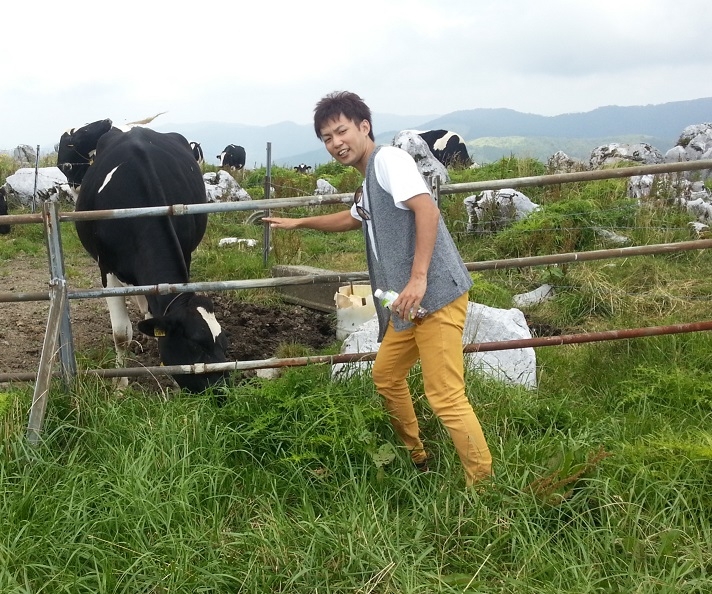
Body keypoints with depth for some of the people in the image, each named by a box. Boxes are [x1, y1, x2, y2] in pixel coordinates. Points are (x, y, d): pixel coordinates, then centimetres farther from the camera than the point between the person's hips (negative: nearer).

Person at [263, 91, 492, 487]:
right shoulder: (368, 183, 22)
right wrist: (299, 223, 51)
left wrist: (418, 278, -27)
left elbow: (427, 209, -21)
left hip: (435, 293, -10)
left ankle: (485, 485, 1)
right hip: (407, 302, 11)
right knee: (386, 376, 21)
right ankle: (417, 459, 38)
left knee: (446, 396, -11)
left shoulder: (388, 158, -6)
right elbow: (352, 219, 44)